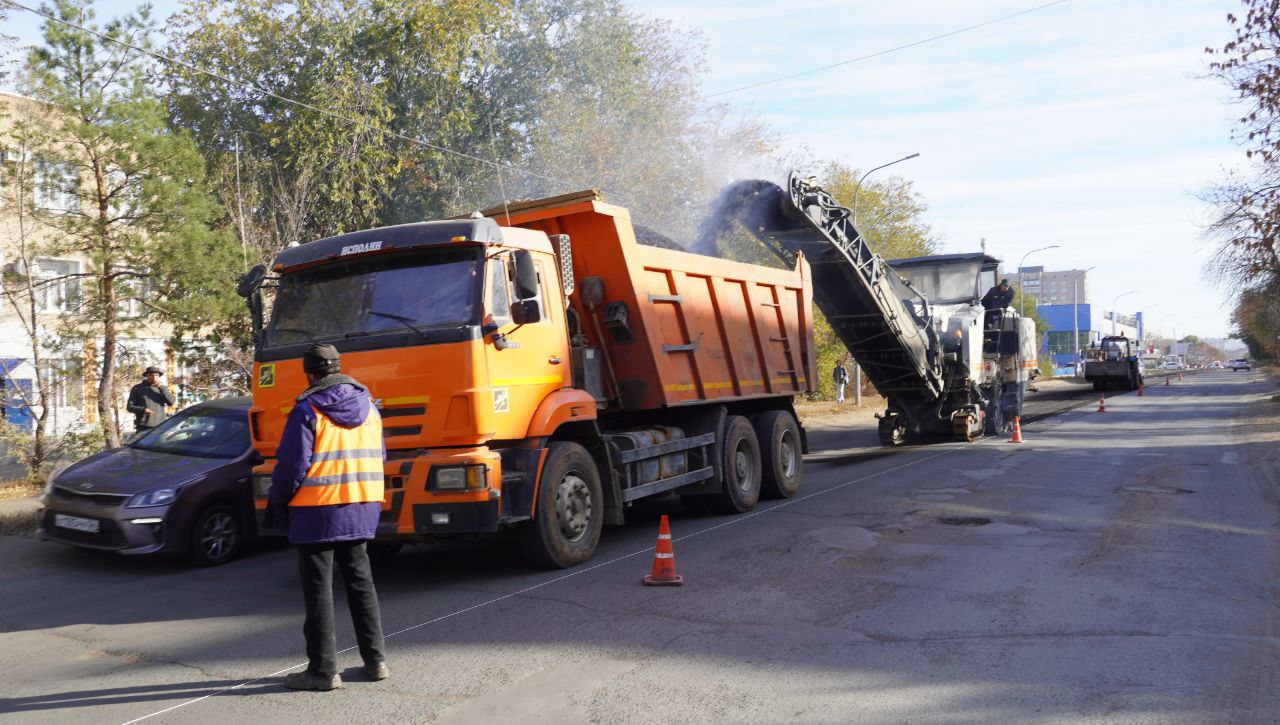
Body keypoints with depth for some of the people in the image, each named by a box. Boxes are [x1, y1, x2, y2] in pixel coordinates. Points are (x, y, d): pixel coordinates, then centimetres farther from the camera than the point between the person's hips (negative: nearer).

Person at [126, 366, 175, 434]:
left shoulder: (162, 389, 12)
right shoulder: (137, 388, 7)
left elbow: (171, 402, -2)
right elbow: (129, 406, 6)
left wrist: (161, 387, -9)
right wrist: (142, 409, -13)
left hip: (160, 427, 2)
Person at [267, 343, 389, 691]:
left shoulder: (307, 410, -12)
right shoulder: (368, 406, 8)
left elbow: (292, 464, -14)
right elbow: (379, 456, 14)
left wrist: (276, 501, 0)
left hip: (318, 511, -6)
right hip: (362, 507, 6)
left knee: (318, 589, 2)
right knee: (360, 580, 16)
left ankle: (323, 670, 6)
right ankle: (375, 659, 19)